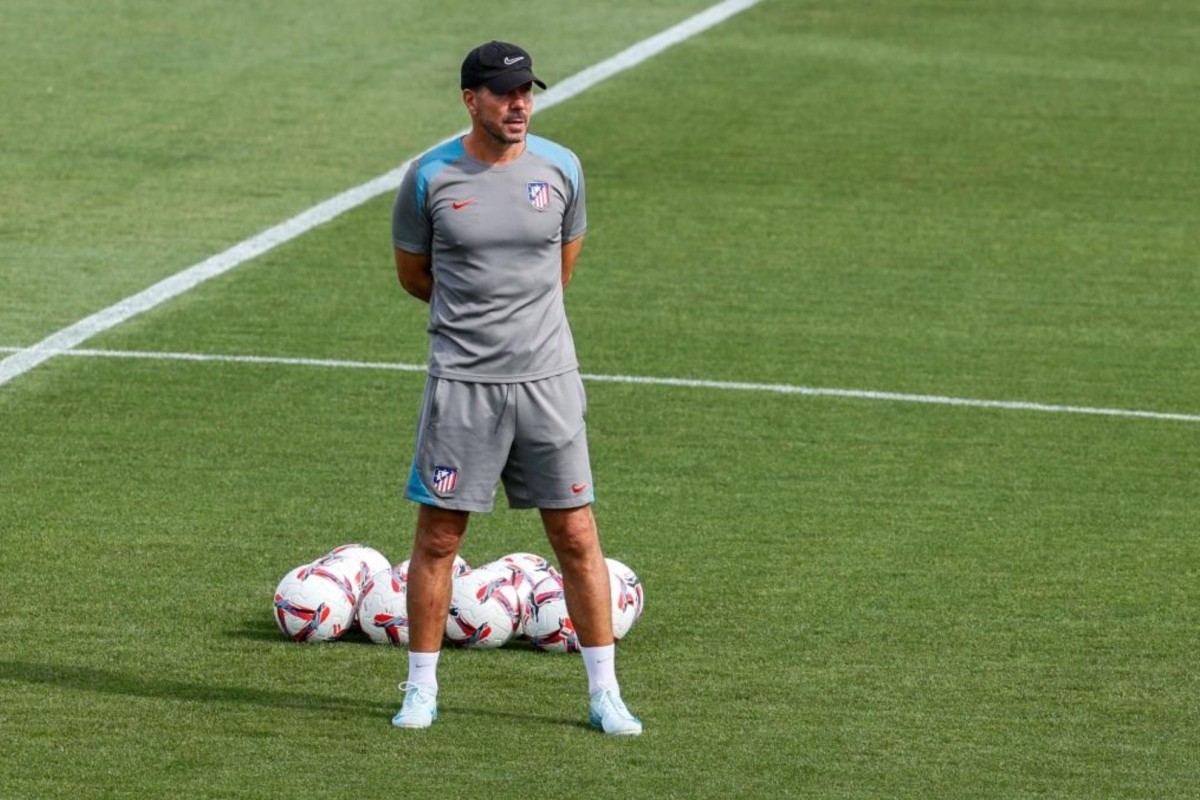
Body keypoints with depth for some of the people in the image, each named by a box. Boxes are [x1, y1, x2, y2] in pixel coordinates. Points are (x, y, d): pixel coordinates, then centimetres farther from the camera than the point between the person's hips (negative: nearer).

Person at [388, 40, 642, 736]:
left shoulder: (560, 169, 2)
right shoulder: (431, 176, -4)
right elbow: (414, 273, 10)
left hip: (547, 376, 1)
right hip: (461, 382, -1)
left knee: (577, 535, 2)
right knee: (438, 536, 2)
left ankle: (605, 692, 9)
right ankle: (422, 689, 15)